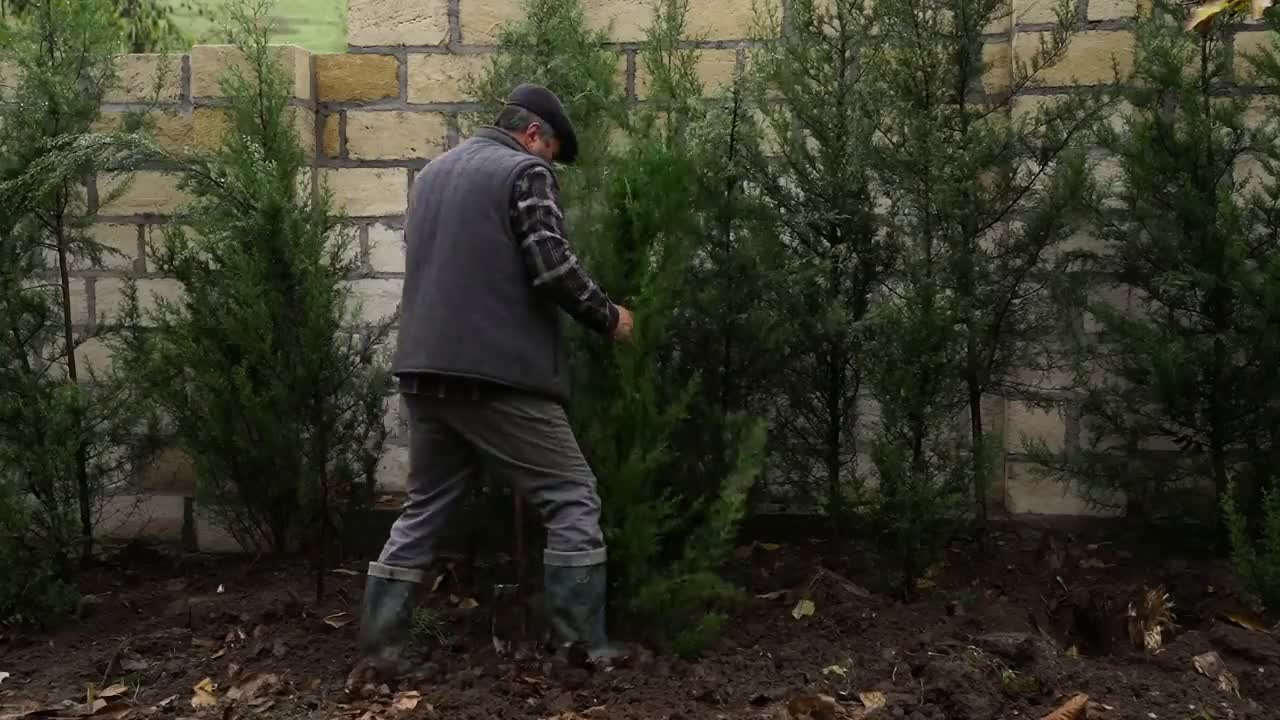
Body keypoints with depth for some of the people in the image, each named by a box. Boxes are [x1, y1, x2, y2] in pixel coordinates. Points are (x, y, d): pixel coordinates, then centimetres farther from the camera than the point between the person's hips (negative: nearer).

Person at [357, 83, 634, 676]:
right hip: (499, 376, -8)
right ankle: (584, 647, 3)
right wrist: (608, 317, 1)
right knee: (572, 500, 3)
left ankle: (379, 644, 18)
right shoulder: (524, 171, -4)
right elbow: (553, 267, -15)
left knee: (424, 507, 17)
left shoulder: (431, 173, 21)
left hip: (426, 371, 8)